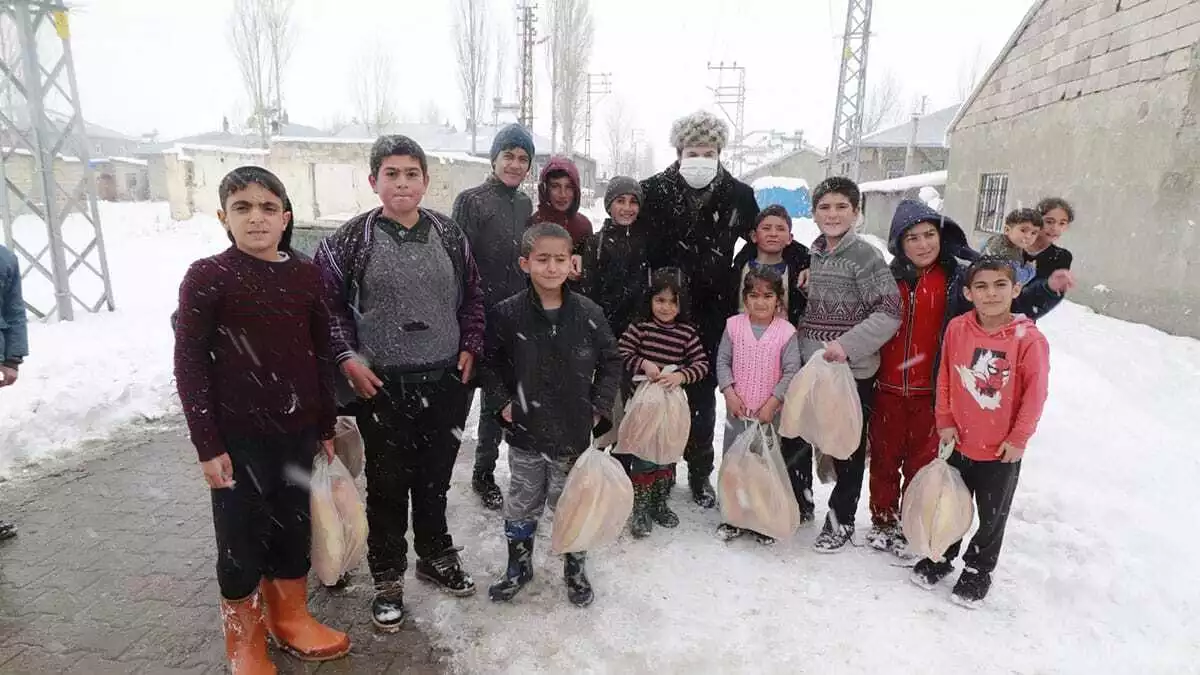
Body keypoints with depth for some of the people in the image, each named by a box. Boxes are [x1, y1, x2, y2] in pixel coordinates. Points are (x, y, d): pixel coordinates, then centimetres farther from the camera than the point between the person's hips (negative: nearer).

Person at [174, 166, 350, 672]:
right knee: (242, 537, 9)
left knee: (293, 527, 16)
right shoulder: (207, 277, -9)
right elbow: (189, 365, -9)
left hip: (297, 431, 4)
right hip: (238, 436, -4)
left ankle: (290, 618, 37)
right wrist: (208, 445, -11)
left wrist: (326, 427, 10)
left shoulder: (306, 276, 2)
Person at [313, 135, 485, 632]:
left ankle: (436, 556, 39)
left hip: (446, 382, 3)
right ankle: (388, 578, 29)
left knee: (435, 477, 17)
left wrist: (469, 347, 4)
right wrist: (347, 357, -9)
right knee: (387, 484, 10)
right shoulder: (351, 239, -6)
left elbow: (472, 295, 12)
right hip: (382, 386, -2)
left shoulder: (449, 234, 3)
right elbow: (326, 303, 0)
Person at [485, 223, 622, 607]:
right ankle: (518, 567, 38)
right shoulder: (507, 314, -10)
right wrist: (503, 403, -3)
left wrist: (598, 407, -2)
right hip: (525, 433, 0)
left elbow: (610, 363, 3)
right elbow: (490, 362, 4)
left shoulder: (588, 313, -8)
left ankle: (575, 569, 37)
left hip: (574, 433, 0)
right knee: (522, 504, 17)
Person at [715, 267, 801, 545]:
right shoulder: (734, 326, -2)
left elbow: (791, 371, -9)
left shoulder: (786, 332, -8)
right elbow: (722, 361, 1)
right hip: (737, 409, 2)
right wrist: (729, 393, -10)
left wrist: (772, 402, -14)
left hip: (769, 412, -2)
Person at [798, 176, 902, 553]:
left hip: (853, 371, -6)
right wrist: (804, 348, 11)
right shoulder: (814, 254, 8)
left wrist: (848, 345, -22)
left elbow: (890, 312, -16)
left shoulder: (864, 255, -11)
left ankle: (841, 519, 24)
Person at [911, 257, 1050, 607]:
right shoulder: (957, 329, -9)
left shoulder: (1029, 339, -17)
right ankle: (941, 556, 42)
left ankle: (978, 570, 37)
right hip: (959, 442, 2)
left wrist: (1018, 438, -10)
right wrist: (945, 421, -1)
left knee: (992, 516, 16)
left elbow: (1035, 393, -12)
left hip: (1002, 451, -2)